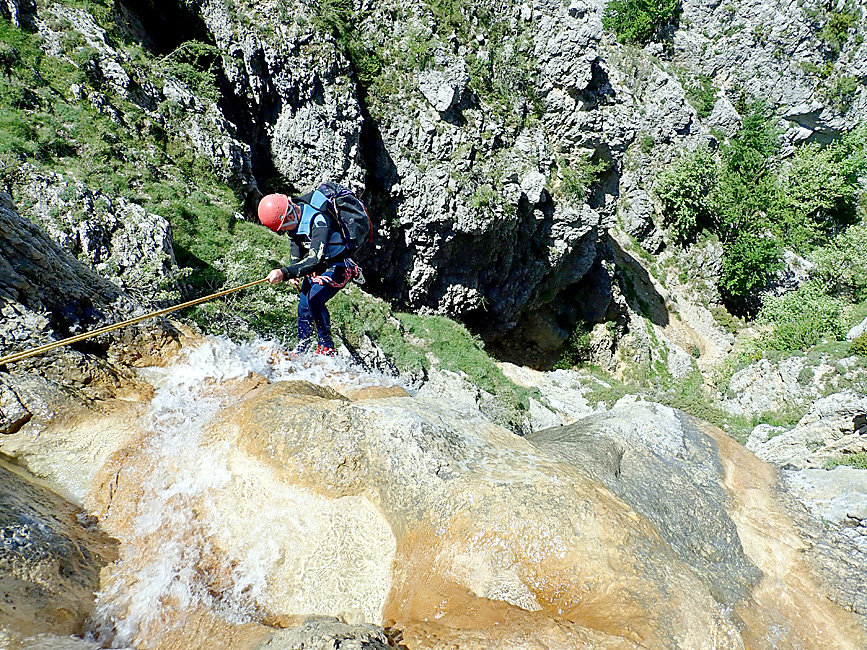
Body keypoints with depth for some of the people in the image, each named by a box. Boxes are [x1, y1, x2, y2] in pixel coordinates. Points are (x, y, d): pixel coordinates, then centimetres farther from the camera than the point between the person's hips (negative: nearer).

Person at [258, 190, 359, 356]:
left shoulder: (319, 221, -35)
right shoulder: (293, 219, -8)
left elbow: (316, 259, -44)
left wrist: (285, 273, -53)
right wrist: (293, 272, -2)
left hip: (337, 266, -8)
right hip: (315, 269, 8)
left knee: (314, 299, -28)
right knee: (304, 308, 4)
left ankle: (327, 349, -18)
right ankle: (302, 351, 22)